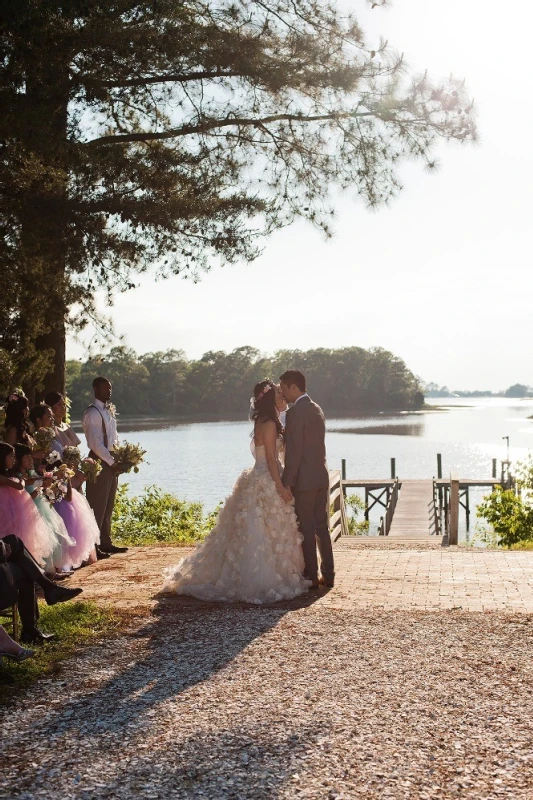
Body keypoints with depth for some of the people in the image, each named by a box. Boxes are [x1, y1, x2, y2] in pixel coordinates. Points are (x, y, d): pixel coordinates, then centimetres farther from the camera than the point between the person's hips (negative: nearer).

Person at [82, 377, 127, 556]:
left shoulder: (109, 410, 16)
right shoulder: (92, 413, -12)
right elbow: (95, 443, -18)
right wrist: (112, 462, -18)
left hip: (111, 462, 9)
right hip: (100, 461, -9)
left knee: (108, 506, 14)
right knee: (97, 506, -7)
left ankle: (105, 543, 22)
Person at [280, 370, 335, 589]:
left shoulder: (295, 412, -15)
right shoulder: (317, 409, 12)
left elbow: (294, 450, -19)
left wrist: (286, 482, -16)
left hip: (304, 479, -8)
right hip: (321, 476, 8)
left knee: (306, 530, 0)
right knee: (321, 527, 13)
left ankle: (310, 577, 5)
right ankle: (328, 575, 18)